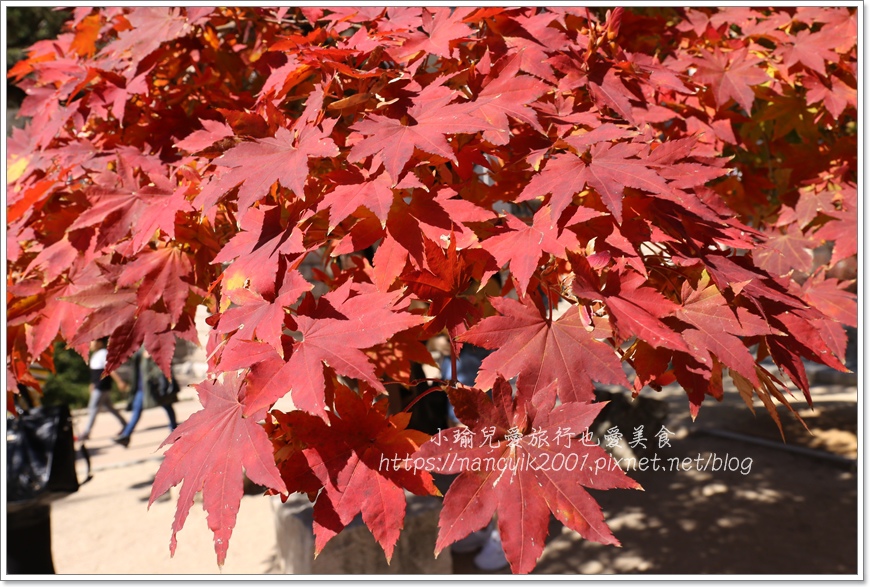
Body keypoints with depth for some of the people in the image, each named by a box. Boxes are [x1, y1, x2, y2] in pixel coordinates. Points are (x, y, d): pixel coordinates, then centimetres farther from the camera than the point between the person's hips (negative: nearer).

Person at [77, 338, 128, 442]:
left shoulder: (103, 354, -17)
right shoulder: (96, 354, 13)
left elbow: (111, 370, -22)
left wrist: (120, 382, -22)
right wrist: (94, 384, 23)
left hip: (101, 389, -10)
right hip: (98, 387, 10)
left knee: (93, 409, -3)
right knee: (108, 407, 15)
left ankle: (86, 433, 5)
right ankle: (125, 425, 22)